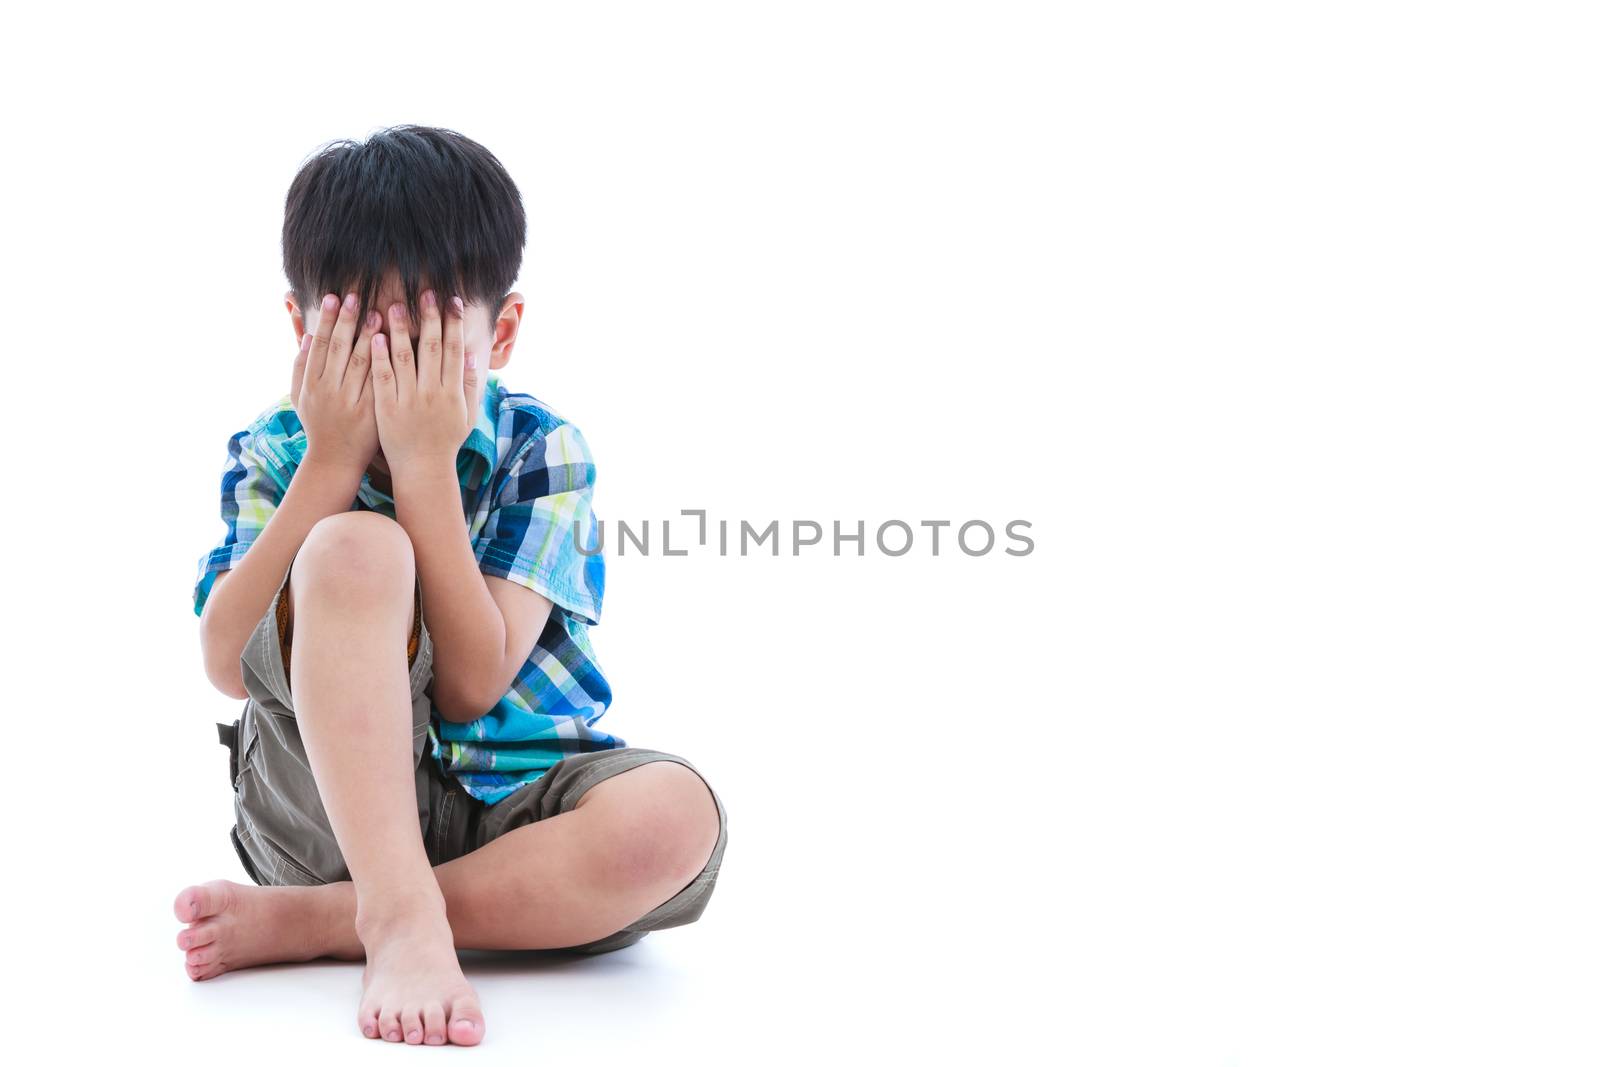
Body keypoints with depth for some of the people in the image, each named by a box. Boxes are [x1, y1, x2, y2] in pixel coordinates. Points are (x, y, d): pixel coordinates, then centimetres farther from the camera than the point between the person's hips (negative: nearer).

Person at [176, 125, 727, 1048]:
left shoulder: (541, 453, -5)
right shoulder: (274, 454, 0)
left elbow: (472, 686, -16)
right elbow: (228, 666, -16)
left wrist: (425, 466, -21)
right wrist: (332, 462, -18)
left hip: (508, 809, 1)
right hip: (335, 791, -1)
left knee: (673, 814, -34)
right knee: (354, 548, -27)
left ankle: (302, 921, -25)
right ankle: (402, 920, -33)